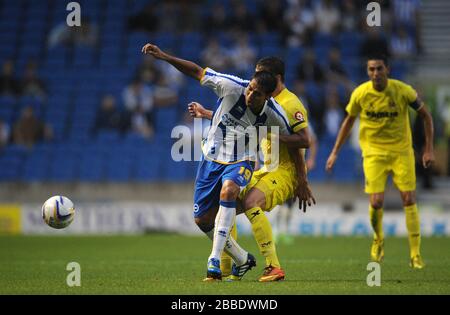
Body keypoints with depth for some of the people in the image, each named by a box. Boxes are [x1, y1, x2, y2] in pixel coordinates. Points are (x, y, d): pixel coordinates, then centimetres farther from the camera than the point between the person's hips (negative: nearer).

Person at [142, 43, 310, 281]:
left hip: (240, 163, -2)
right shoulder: (232, 87, -21)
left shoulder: (274, 115, -18)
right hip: (212, 159, 3)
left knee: (228, 190, -37)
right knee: (202, 219, 4)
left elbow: (294, 140, 1)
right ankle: (242, 259, 27)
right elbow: (197, 72, -11)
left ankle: (215, 260, -34)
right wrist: (164, 57, -18)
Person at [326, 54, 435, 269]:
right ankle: (378, 239, 21)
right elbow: (349, 121, 9)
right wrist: (335, 152, 8)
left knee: (409, 199, -7)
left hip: (401, 150, 0)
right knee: (376, 202, -11)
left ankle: (415, 255, 1)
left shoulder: (403, 91, -12)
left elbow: (425, 116, 2)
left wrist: (429, 149, -3)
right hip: (373, 152, 0)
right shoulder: (360, 94, -8)